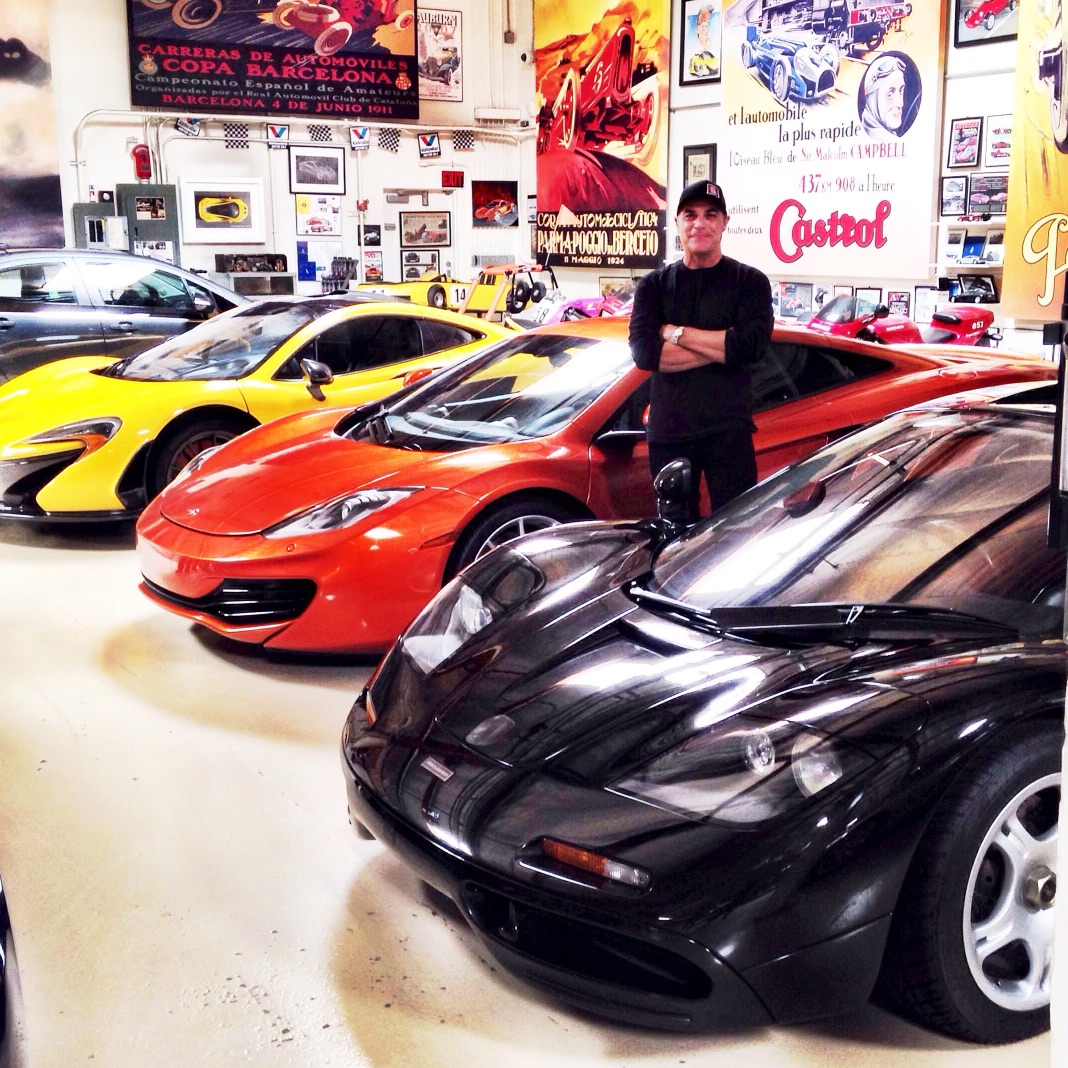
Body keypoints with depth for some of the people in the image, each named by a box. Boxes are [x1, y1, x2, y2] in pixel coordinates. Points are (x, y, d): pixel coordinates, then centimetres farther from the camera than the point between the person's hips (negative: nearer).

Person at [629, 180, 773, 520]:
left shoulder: (749, 281, 3)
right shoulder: (654, 284, 9)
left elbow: (752, 345, -15)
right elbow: (643, 351, -9)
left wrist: (676, 333, -10)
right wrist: (723, 347, -12)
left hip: (729, 430, -2)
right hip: (667, 431, 3)